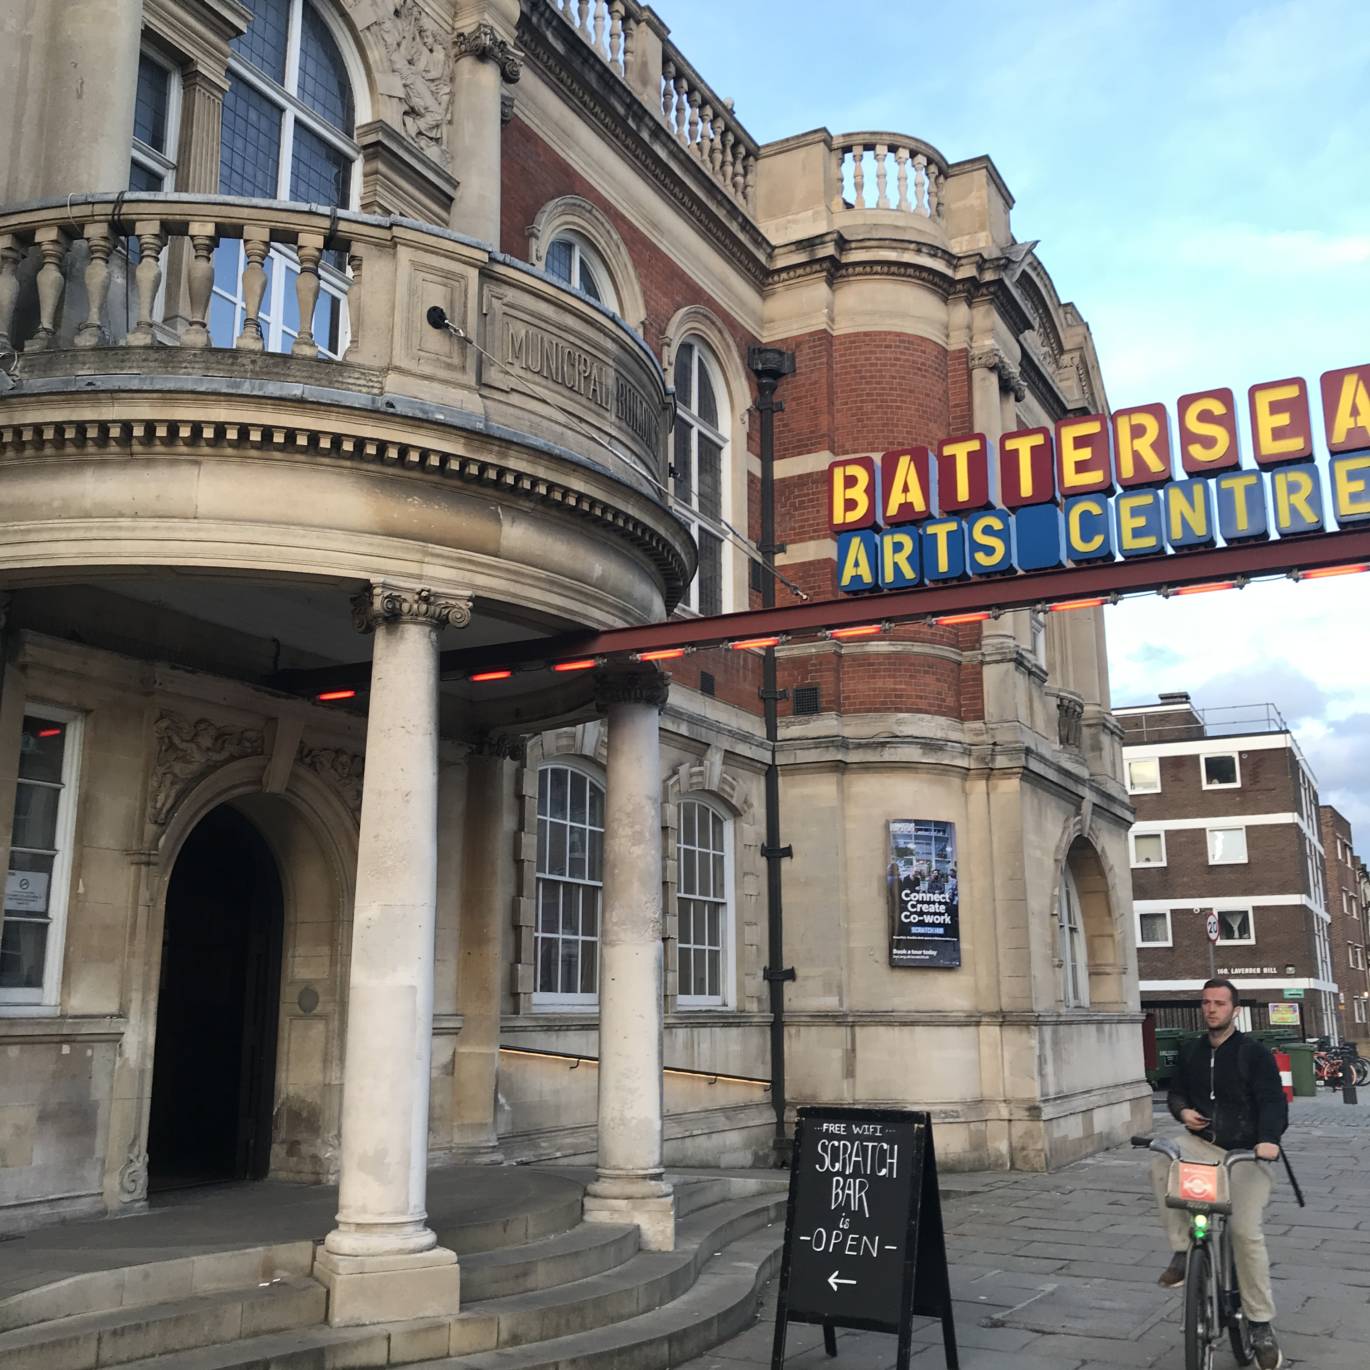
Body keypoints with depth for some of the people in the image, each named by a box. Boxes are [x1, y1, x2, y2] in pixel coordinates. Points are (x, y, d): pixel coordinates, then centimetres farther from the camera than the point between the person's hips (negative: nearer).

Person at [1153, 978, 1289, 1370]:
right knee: (1161, 1164, -29)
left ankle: (1261, 1325, -1)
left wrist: (1269, 1138, -32)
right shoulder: (1191, 1052, 10)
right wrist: (1183, 1111, -2)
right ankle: (1182, 1250, -15)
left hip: (1246, 1152, -4)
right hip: (1201, 1144, 4)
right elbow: (1176, 1091, 22)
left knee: (1247, 1232, -17)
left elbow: (1273, 1100, -13)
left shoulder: (1254, 1052, -5)